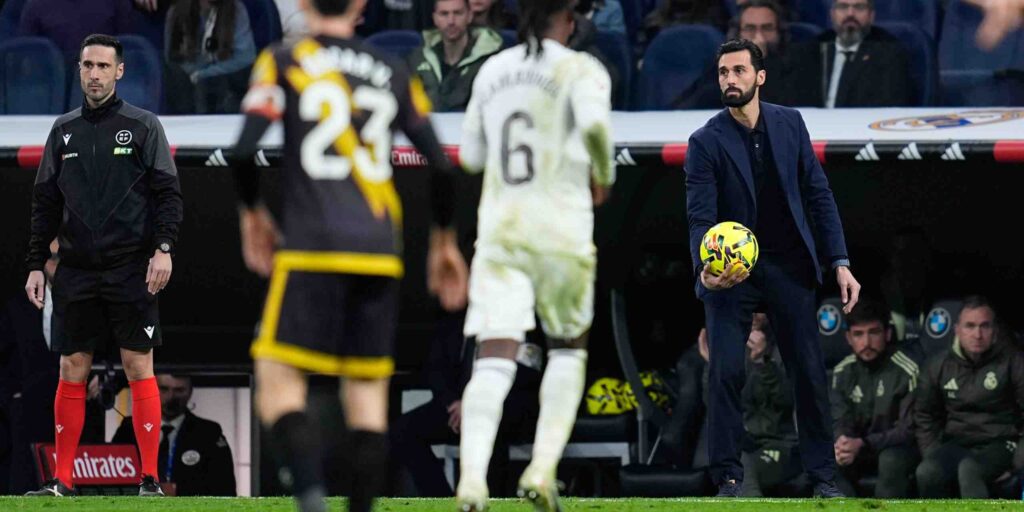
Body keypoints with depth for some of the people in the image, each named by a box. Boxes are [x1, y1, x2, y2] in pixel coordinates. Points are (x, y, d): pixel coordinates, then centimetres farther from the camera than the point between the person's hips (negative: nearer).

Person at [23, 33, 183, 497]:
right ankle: (62, 479, 5)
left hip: (131, 269, -3)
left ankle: (150, 477, -3)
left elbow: (168, 193, -1)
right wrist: (35, 265, 8)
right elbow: (45, 203, 15)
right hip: (76, 269, 3)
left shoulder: (143, 125, 3)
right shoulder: (64, 130, 13)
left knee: (139, 366, -5)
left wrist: (163, 248, -14)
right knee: (71, 370, 3)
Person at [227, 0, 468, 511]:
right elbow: (441, 164, 11)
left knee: (279, 387, -5)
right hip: (380, 254, 4)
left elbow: (244, 150, -6)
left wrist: (251, 211, 13)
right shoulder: (392, 73, 13)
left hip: (312, 248, -4)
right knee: (367, 395, 8)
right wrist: (443, 237, 26)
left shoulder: (283, 62, 4)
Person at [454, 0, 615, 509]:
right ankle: (542, 467, 3)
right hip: (561, 231, -3)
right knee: (568, 350, 18)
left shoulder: (492, 71, 11)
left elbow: (472, 154, 18)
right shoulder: (581, 71, -3)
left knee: (493, 362, -7)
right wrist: (604, 176, -4)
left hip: (498, 230, 3)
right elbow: (594, 124, -22)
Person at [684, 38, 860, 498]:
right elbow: (700, 216, -14)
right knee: (726, 371, -9)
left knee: (809, 371, 2)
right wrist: (705, 269, -33)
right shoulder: (706, 142, -9)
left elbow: (818, 194, 5)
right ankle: (727, 476, 0)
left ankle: (821, 474, 11)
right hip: (730, 271, -2)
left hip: (788, 267, 2)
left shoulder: (789, 124, 1)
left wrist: (840, 262, -1)